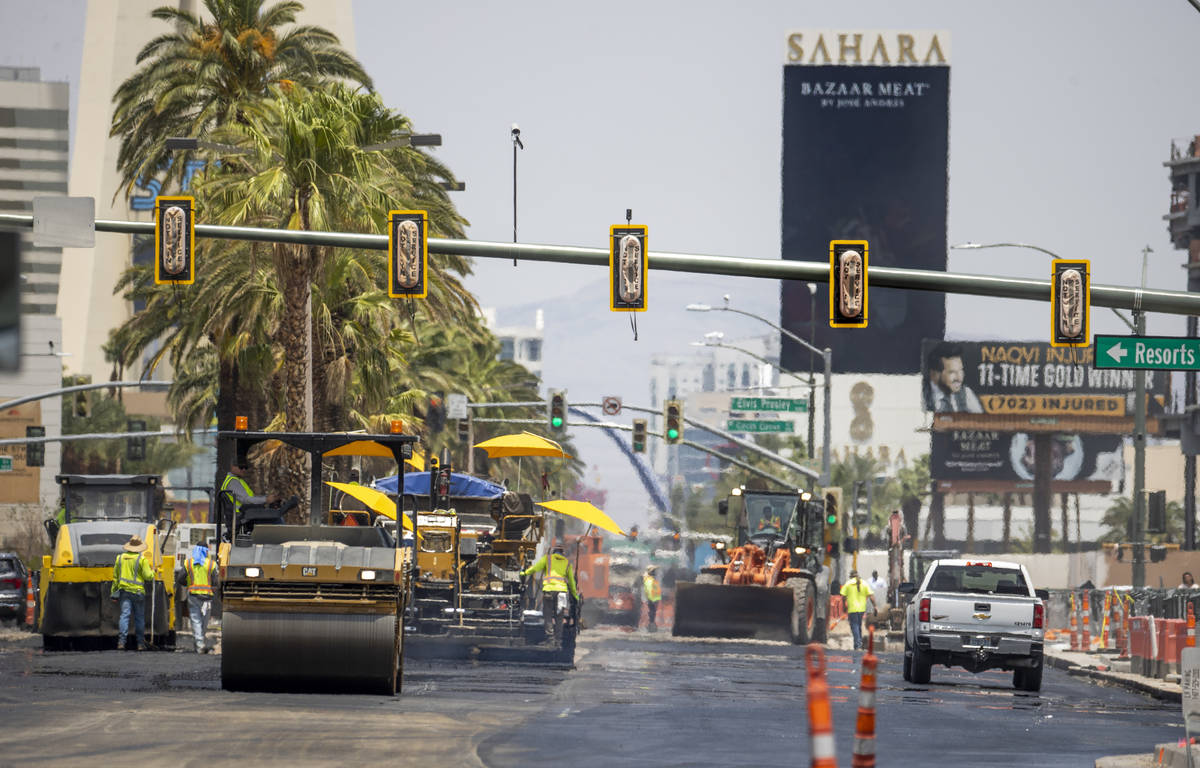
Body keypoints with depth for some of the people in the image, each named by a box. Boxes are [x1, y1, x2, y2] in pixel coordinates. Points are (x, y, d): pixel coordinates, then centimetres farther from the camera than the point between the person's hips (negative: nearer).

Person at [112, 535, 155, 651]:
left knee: (124, 615, -5)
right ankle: (139, 642, 13)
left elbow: (115, 576, 12)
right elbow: (148, 576, -9)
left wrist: (114, 592, 19)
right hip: (137, 591, -3)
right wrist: (153, 572, 15)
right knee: (139, 617, 9)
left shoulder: (120, 558, 8)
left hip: (124, 590, 3)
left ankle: (121, 641, -19)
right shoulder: (142, 559, -7)